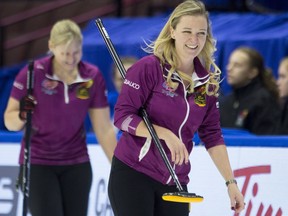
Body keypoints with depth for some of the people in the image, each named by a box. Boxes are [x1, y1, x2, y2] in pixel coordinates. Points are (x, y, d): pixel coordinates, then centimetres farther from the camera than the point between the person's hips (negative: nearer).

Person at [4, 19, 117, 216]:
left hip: (77, 165, 3)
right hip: (37, 164, -3)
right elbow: (10, 122, -9)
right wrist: (22, 115, -31)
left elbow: (104, 128, -1)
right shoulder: (33, 73, -14)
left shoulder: (93, 77, -5)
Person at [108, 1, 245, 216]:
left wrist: (230, 181, 3)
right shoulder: (148, 67, -9)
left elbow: (212, 136, 10)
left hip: (175, 183, 5)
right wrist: (165, 134, -22)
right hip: (133, 175, -5)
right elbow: (122, 116, -12)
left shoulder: (207, 82, 7)